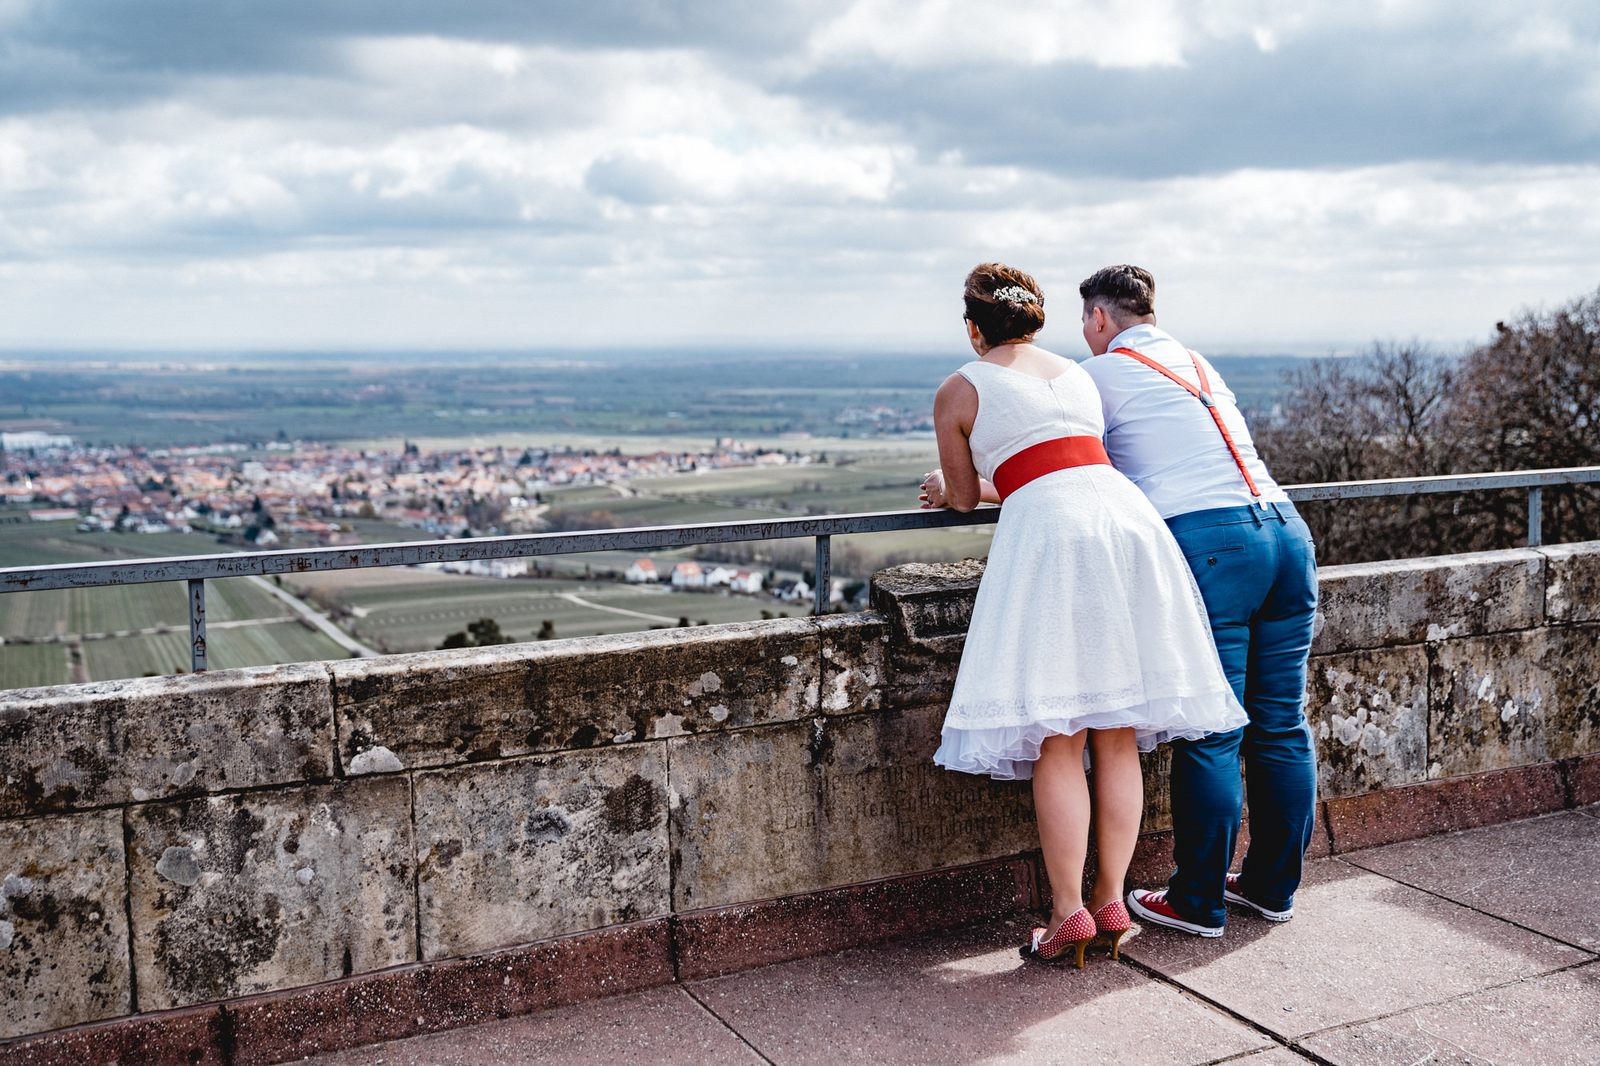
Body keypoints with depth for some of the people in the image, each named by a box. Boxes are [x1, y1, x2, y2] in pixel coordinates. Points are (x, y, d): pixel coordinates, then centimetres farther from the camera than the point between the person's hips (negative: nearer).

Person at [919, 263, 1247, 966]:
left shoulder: (958, 391, 12)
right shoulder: (1076, 374, 27)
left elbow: (965, 497, 22)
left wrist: (947, 489, 45)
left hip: (1047, 532, -5)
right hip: (1127, 514, 5)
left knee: (1056, 737, -3)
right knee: (1117, 735, 8)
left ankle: (1069, 914, -2)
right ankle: (1111, 901, 13)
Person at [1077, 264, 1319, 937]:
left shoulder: (1100, 373, 7)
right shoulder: (1200, 367, 27)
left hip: (1207, 542, -7)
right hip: (1286, 529, 7)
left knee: (1210, 734, -1)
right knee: (1281, 724, 11)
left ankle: (1199, 902, 7)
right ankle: (1272, 885, 22)